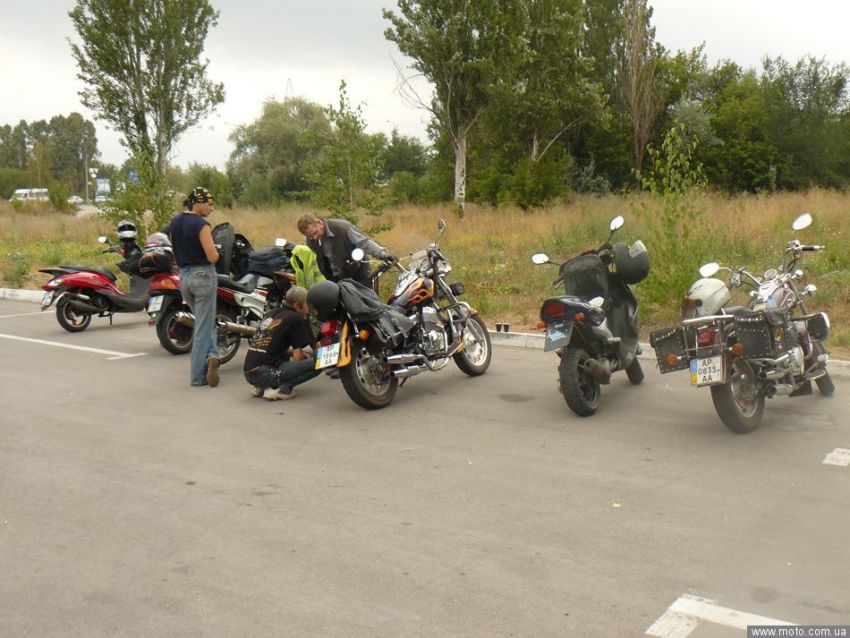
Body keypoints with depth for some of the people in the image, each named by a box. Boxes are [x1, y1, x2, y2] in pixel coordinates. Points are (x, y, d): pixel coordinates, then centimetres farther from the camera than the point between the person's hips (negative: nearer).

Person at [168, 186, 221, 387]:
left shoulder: (174, 222, 9)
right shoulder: (201, 224, -16)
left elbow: (175, 253, 14)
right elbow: (212, 257, -20)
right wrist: (215, 251, 0)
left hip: (183, 276, 7)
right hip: (203, 275, -7)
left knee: (205, 321, 20)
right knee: (203, 327, -1)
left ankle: (211, 355, 6)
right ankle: (198, 375, 0)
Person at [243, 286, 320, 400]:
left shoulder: (271, 312, 16)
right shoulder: (296, 319, -5)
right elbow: (298, 357, -3)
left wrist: (291, 351, 23)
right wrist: (307, 356, 18)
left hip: (248, 373, 8)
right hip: (264, 373, -8)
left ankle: (260, 387, 16)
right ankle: (282, 389, -11)